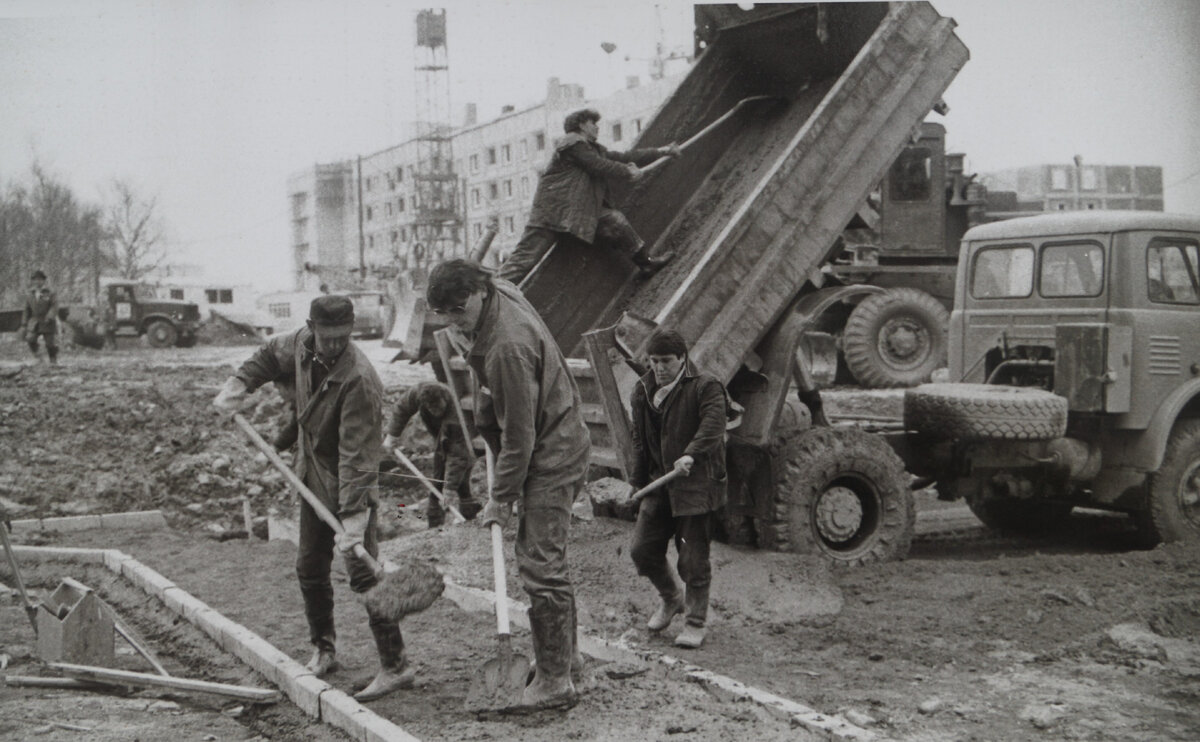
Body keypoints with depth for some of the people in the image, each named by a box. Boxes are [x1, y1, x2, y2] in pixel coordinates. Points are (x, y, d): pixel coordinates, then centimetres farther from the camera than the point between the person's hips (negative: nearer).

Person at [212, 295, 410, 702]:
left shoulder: (358, 379, -29)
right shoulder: (302, 345, -6)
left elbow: (356, 452, -32)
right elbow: (271, 354, 20)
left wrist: (353, 514, -36)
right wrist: (241, 381, 4)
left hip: (351, 482, -8)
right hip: (313, 475, 8)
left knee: (362, 572, -12)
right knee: (310, 568, 15)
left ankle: (396, 665, -7)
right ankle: (323, 650, 33)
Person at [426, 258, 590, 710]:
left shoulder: (507, 347, -30)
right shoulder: (498, 294, 0)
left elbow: (519, 436, -24)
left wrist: (501, 499, -16)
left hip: (552, 457, -10)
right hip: (555, 447, 10)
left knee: (541, 566, -9)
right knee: (544, 559, 18)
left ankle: (555, 681, -3)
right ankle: (565, 655, 30)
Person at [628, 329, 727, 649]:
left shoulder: (705, 388, -7)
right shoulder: (643, 391, 13)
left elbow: (712, 426, -23)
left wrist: (691, 455, -38)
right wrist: (638, 480, 20)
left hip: (695, 484, -6)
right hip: (658, 484, 6)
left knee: (693, 558, -1)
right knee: (642, 549, 7)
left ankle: (696, 623, 14)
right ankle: (672, 598, 33)